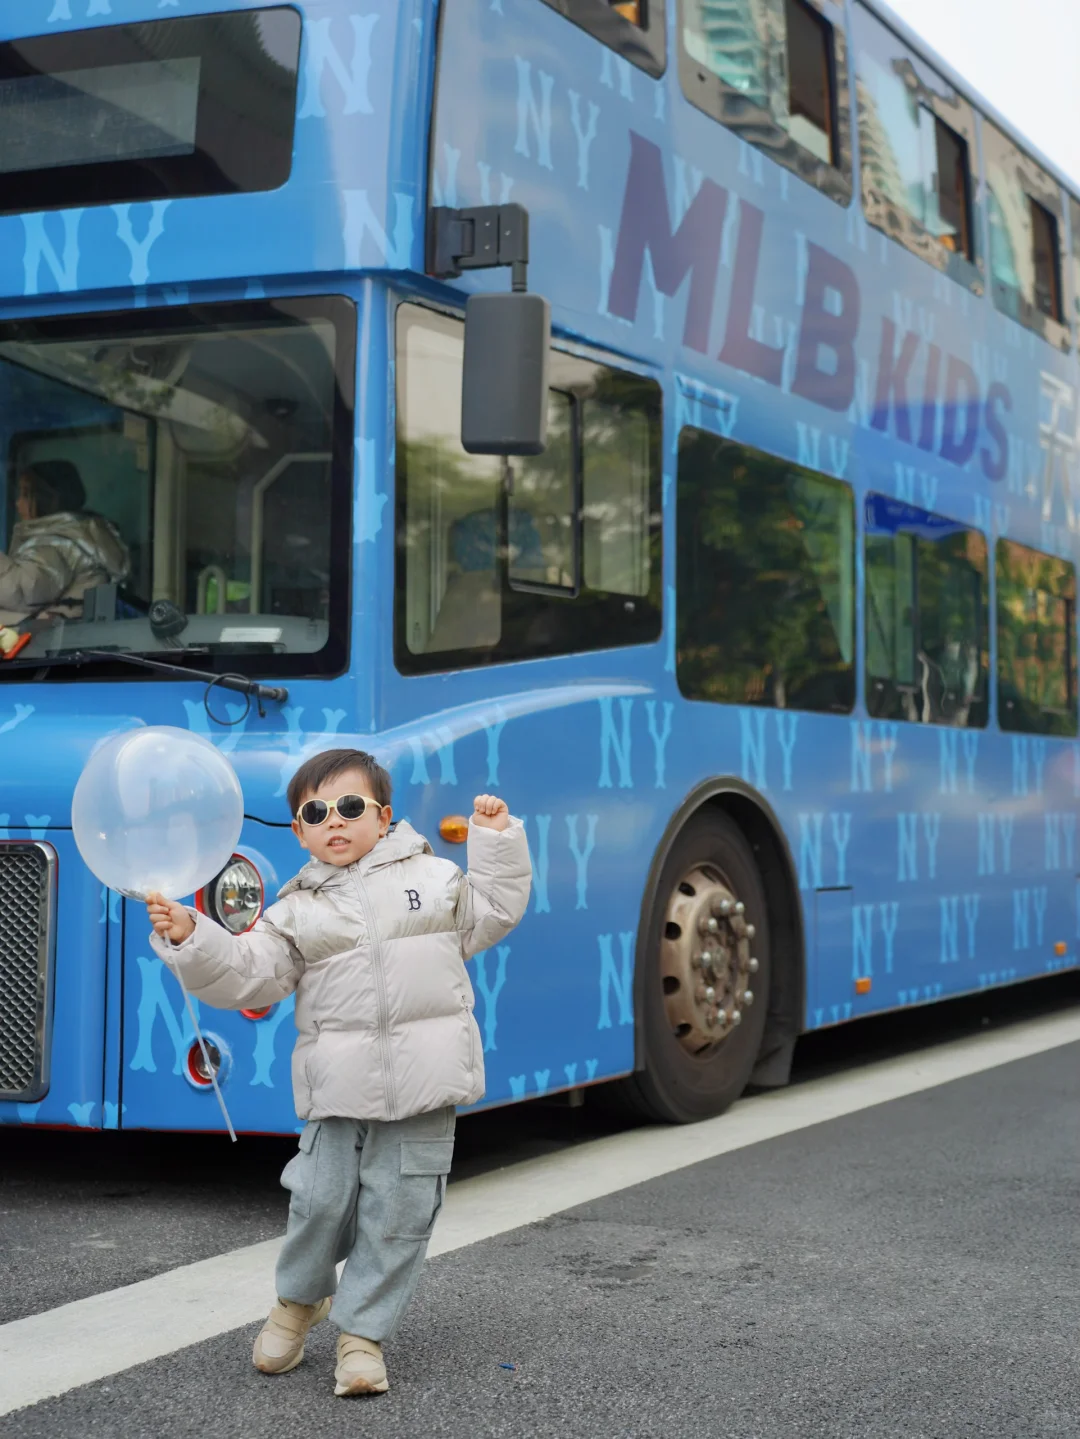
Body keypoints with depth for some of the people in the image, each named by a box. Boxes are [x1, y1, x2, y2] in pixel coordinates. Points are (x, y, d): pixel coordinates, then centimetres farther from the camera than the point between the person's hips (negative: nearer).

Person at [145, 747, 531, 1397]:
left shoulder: (434, 877, 9)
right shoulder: (299, 910, 7)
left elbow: (494, 911, 18)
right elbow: (248, 975, 1)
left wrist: (496, 840, 11)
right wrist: (191, 939, -11)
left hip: (422, 1089, 0)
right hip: (339, 1087, 0)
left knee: (398, 1212, 1)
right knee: (322, 1199, 0)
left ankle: (363, 1332, 15)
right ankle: (299, 1300, 30)